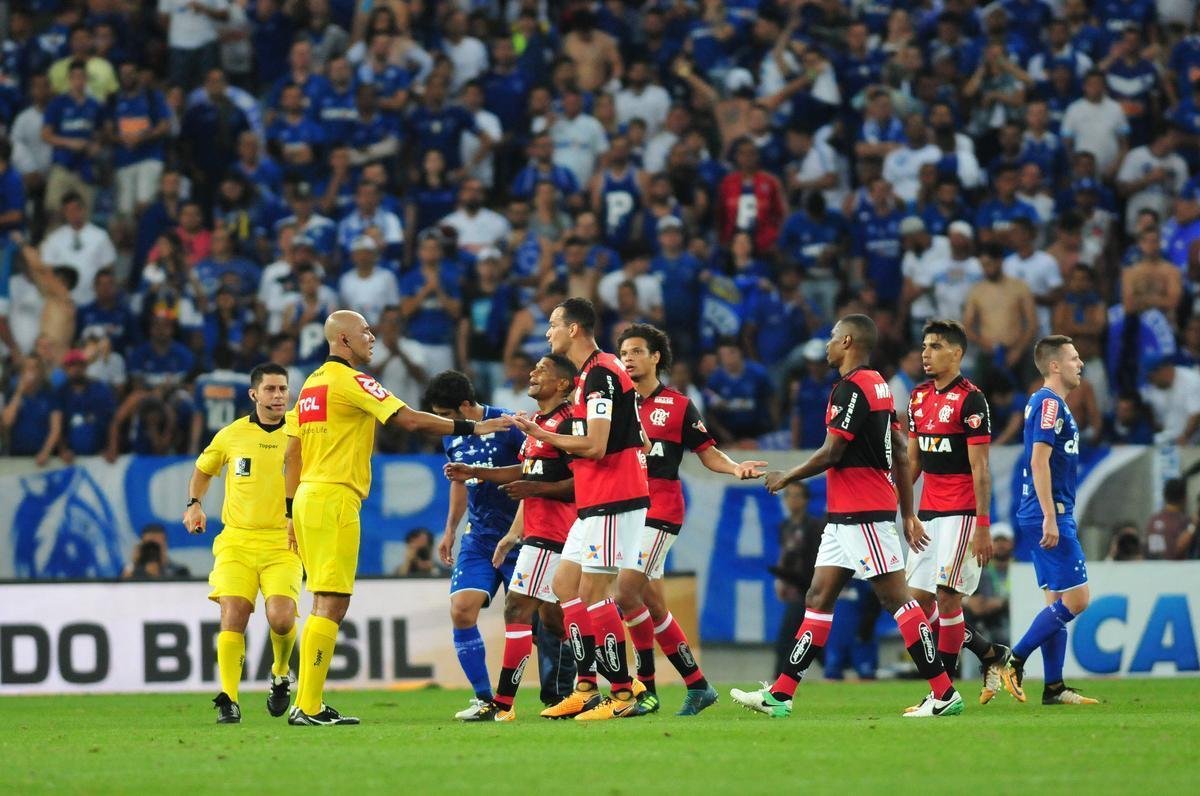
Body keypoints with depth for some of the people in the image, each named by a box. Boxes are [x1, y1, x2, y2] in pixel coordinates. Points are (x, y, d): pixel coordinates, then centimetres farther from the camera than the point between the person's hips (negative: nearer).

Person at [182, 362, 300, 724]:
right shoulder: (231, 435, 6)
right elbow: (202, 470, 24)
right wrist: (194, 505, 6)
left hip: (283, 543, -1)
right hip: (237, 541, 1)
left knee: (281, 618, -17)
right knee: (232, 619, -14)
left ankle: (281, 674, 14)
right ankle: (228, 701, -8)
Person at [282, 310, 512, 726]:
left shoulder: (311, 383, 17)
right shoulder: (350, 380, -10)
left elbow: (292, 452, 19)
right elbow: (410, 419, -16)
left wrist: (292, 511, 22)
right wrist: (469, 428, -9)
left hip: (307, 498, 9)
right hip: (333, 499, -9)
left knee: (327, 604, 12)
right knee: (332, 603, -9)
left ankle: (310, 705, 10)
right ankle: (308, 707, -13)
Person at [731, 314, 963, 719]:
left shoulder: (851, 387, -14)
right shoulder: (878, 385, 16)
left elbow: (831, 453, -17)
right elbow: (900, 454, 17)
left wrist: (787, 478, -1)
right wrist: (908, 514, 20)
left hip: (863, 515, -10)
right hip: (846, 515, 10)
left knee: (895, 597, -9)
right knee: (818, 598, 9)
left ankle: (944, 693, -8)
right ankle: (779, 695, 9)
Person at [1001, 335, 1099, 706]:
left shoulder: (1049, 403, 18)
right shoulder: (1049, 403, -13)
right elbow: (1039, 460, -20)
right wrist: (1050, 518, -23)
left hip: (1052, 517, 10)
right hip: (1050, 514, -10)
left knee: (1057, 602, 9)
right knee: (1076, 599, -10)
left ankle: (1054, 687, 9)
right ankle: (1013, 662, -7)